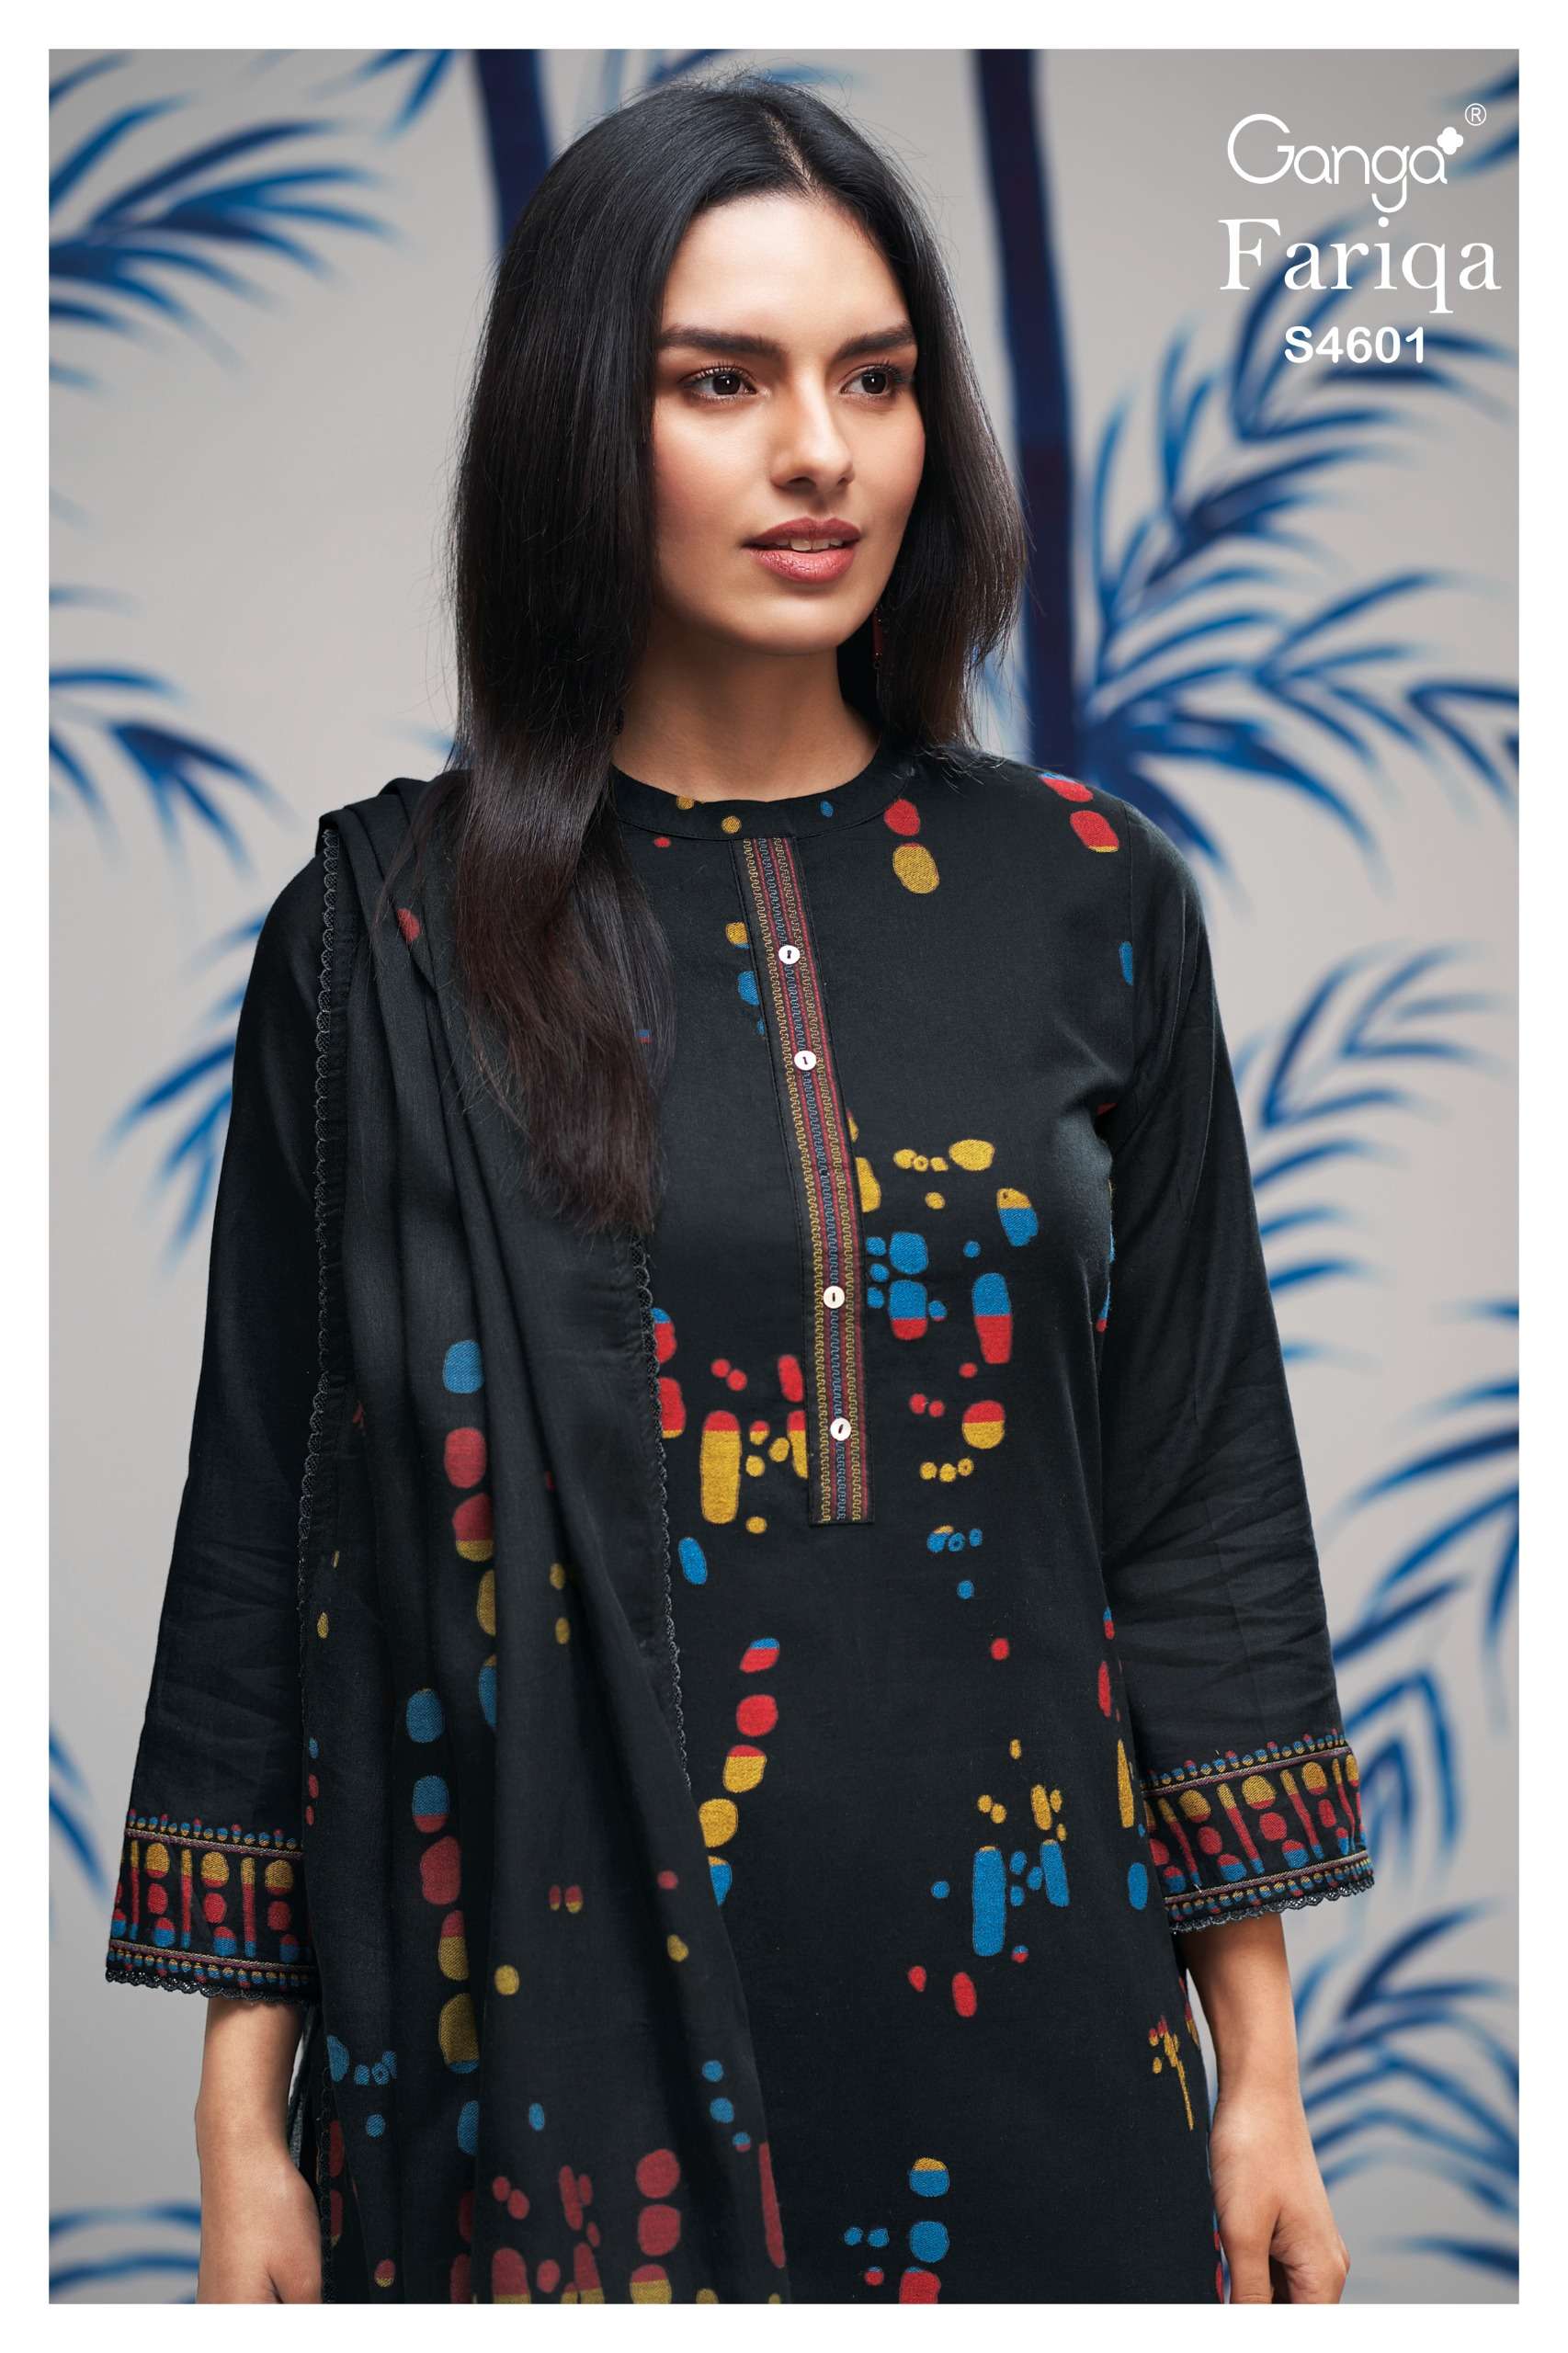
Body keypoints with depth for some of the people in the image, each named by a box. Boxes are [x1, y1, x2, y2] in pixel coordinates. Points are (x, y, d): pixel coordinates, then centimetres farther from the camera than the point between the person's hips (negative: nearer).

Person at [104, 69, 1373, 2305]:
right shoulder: (385, 937, -2)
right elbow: (264, 1522, 0)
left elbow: (1202, 1498, 4)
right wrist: (245, 2123, -2)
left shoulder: (1087, 903, 2)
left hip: (1015, 2007, 2)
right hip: (551, 2012, -1)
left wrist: (1260, 2074, 2)